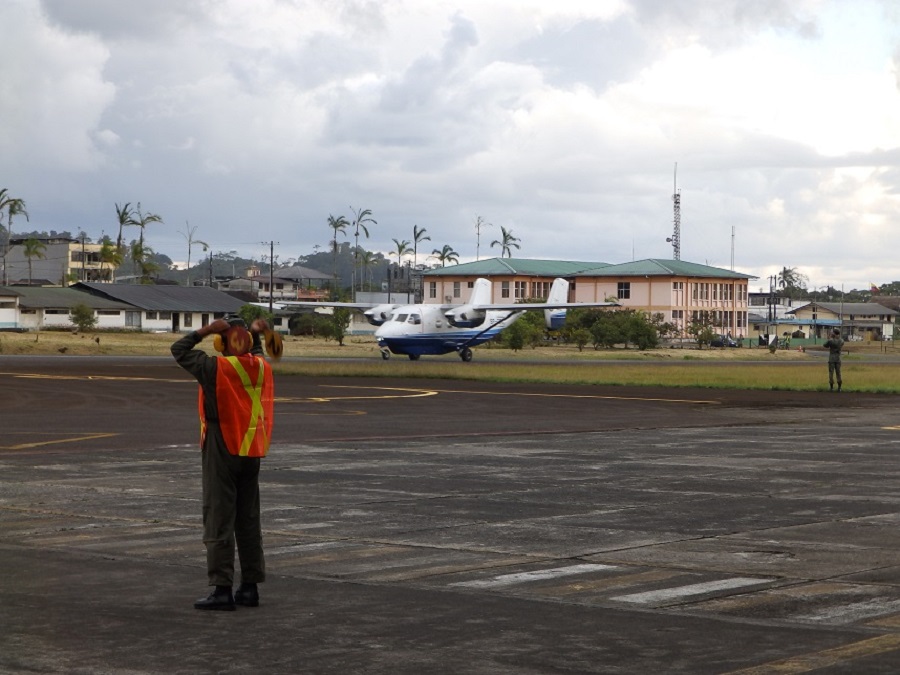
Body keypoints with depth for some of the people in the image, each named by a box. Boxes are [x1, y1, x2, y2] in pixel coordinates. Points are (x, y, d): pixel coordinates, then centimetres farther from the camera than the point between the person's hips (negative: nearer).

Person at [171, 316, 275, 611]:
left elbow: (179, 350, -4)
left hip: (222, 452, -6)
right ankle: (250, 586, 16)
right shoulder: (262, 367, 3)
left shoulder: (215, 368, -15)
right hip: (251, 453, 6)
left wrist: (205, 330, -5)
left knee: (219, 520, -4)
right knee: (249, 520, 13)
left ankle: (222, 589, -7)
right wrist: (255, 333, 24)